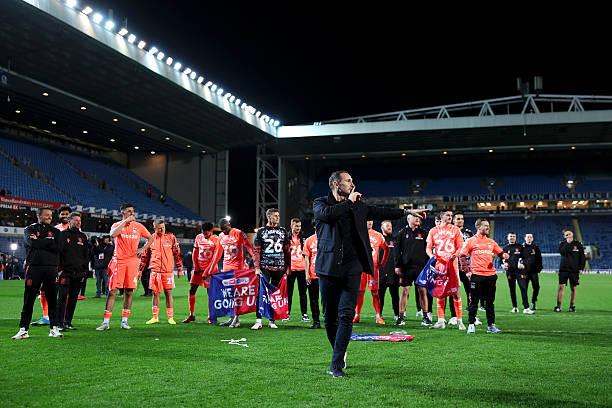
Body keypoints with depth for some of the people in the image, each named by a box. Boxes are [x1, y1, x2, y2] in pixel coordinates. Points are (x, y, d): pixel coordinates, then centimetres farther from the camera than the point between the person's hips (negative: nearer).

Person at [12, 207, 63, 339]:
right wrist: (49, 241, -5)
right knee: (28, 300, 0)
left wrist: (39, 241, -5)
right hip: (34, 268, -1)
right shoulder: (29, 229, 11)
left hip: (51, 268, 2)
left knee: (52, 299, 2)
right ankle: (23, 329, 6)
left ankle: (54, 328, 9)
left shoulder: (55, 231, 16)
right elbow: (32, 243, -10)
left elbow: (57, 248, -2)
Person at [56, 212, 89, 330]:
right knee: (63, 296, -9)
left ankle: (68, 322, 13)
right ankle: (59, 323, -5)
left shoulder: (83, 236, 16)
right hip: (65, 272, -4)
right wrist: (59, 269, -10)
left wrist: (84, 271, 10)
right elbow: (57, 253, -2)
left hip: (78, 273, 5)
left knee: (73, 297, 6)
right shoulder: (63, 234, 2)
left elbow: (86, 255, 18)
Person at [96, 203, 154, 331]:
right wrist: (125, 221, -15)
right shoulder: (117, 225, 5)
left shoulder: (138, 226, 11)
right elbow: (113, 235, -18)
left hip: (132, 260, 2)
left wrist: (143, 249, 7)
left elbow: (150, 238, 22)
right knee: (112, 291, -5)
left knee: (129, 291, 4)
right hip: (118, 260, -2)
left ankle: (124, 321, 13)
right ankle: (106, 322, -1)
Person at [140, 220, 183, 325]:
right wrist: (140, 269, 12)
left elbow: (178, 254, 5)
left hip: (168, 271, -2)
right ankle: (155, 317, 14)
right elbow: (144, 256, 16)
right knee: (155, 293, 5)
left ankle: (170, 317, 6)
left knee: (168, 293, 0)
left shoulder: (171, 238, 3)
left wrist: (180, 269, 2)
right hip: (155, 271, 2)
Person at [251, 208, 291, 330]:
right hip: (265, 267, -3)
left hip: (280, 268, 3)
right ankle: (258, 321, -5)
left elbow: (288, 251, 13)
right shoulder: (260, 232, 3)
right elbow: (256, 251, 1)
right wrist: (257, 267, -7)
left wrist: (288, 267, 9)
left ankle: (272, 321, 14)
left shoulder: (283, 232, 11)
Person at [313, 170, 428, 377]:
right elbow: (327, 213, -19)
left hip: (352, 267, 2)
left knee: (346, 314, -8)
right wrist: (348, 201, -8)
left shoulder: (358, 205, 15)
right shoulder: (320, 203, 4)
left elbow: (381, 212, 27)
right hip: (329, 267, -1)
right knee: (330, 316, 6)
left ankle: (337, 364, -6)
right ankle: (339, 352, 30)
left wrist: (408, 212, 29)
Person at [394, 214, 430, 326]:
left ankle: (425, 316, 9)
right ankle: (401, 316, 7)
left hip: (421, 266, 0)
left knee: (422, 291, 0)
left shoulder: (423, 233, 10)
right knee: (405, 291, 0)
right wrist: (397, 265, 0)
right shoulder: (402, 233, 8)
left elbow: (428, 249, 10)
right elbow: (398, 250, 7)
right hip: (406, 266, 0)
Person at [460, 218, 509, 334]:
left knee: (490, 302, 9)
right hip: (476, 275, -4)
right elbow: (462, 256, 2)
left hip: (490, 275, 4)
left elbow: (500, 252, 19)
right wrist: (466, 271, -6)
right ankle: (471, 325, 5)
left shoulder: (491, 242, 16)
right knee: (474, 302, -2)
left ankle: (491, 325, 16)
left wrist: (504, 255, -5)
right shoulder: (471, 241, 2)